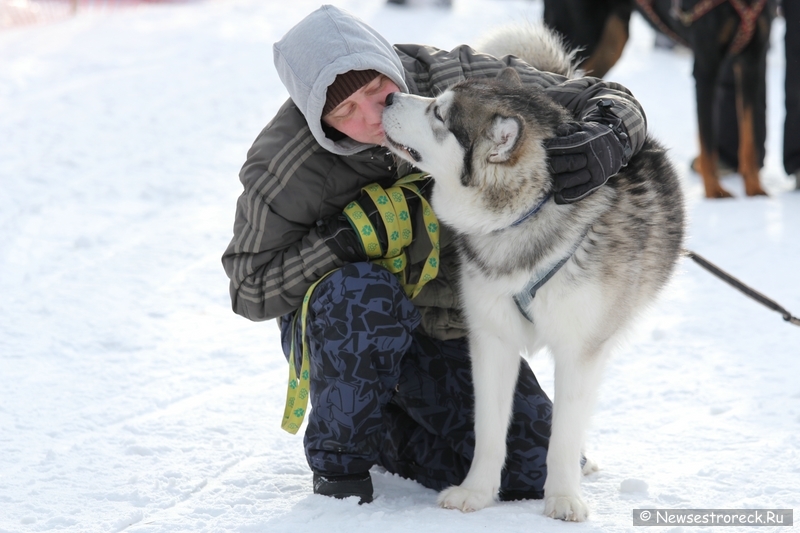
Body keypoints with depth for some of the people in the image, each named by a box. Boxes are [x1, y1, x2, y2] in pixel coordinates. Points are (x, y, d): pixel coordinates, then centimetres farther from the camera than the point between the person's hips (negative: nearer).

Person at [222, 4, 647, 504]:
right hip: (338, 331, -3)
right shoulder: (287, 168, -25)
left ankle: (388, 430, 17)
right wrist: (345, 238, -31)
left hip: (450, 327, 3)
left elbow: (611, 101, -15)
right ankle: (340, 454, -12)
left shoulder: (463, 82, -21)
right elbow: (251, 289, -15)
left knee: (528, 474, -10)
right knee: (365, 294, -39)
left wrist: (605, 143, -41)